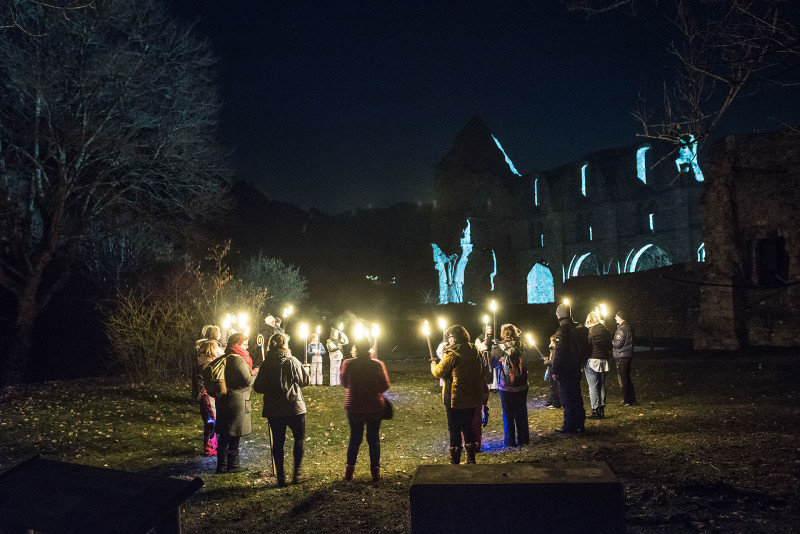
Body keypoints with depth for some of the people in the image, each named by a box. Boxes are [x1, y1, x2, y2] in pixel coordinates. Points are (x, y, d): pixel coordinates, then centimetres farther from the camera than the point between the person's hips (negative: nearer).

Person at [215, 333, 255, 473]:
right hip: (237, 401, -9)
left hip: (223, 401, 9)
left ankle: (222, 464, 20)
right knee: (234, 434, 1)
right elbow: (248, 380, -19)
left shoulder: (224, 359, 12)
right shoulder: (237, 359, -17)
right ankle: (232, 464, 9)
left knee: (224, 435, 13)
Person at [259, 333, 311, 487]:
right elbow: (306, 381, -4)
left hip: (272, 409, 3)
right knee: (299, 438, 13)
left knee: (277, 442, 10)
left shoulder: (265, 364, 0)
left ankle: (280, 477, 12)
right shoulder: (292, 362, -11)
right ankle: (297, 472, 10)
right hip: (293, 407, -3)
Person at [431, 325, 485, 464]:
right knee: (468, 428, 18)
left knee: (454, 431, 2)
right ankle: (471, 460, 25)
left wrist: (433, 364, 10)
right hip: (472, 399, 7)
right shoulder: (475, 352, 7)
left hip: (456, 400, -7)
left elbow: (439, 372, -11)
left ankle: (455, 462, 6)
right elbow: (481, 375, 14)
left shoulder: (452, 354, -16)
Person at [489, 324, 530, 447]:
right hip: (522, 385, 3)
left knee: (508, 415, 8)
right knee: (521, 413, 14)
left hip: (506, 387, -2)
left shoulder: (498, 347, -11)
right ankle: (523, 439, 21)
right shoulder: (519, 345, -4)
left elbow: (493, 364, 0)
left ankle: (509, 441, 12)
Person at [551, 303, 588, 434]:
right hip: (576, 368, 8)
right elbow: (586, 348, 14)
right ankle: (580, 424, 24)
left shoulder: (562, 330, -17)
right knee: (576, 395, 17)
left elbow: (559, 352, -20)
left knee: (567, 398, -1)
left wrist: (555, 371, -15)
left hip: (566, 369, -8)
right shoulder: (579, 328, 8)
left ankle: (569, 426, 3)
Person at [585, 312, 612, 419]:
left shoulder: (589, 331, -7)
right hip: (604, 361, 6)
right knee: (602, 386, 12)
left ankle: (596, 411, -4)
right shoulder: (606, 331, 10)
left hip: (592, 361, -6)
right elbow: (609, 347, 15)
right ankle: (602, 410, 15)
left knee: (593, 386, -2)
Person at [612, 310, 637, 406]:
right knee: (627, 378, 16)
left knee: (622, 379, -4)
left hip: (622, 357, -10)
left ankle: (626, 400, -1)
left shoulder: (622, 329, -16)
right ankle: (632, 400, 21)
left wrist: (610, 342, -2)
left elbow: (618, 344, -19)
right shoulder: (628, 327, 14)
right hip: (627, 356, 10)